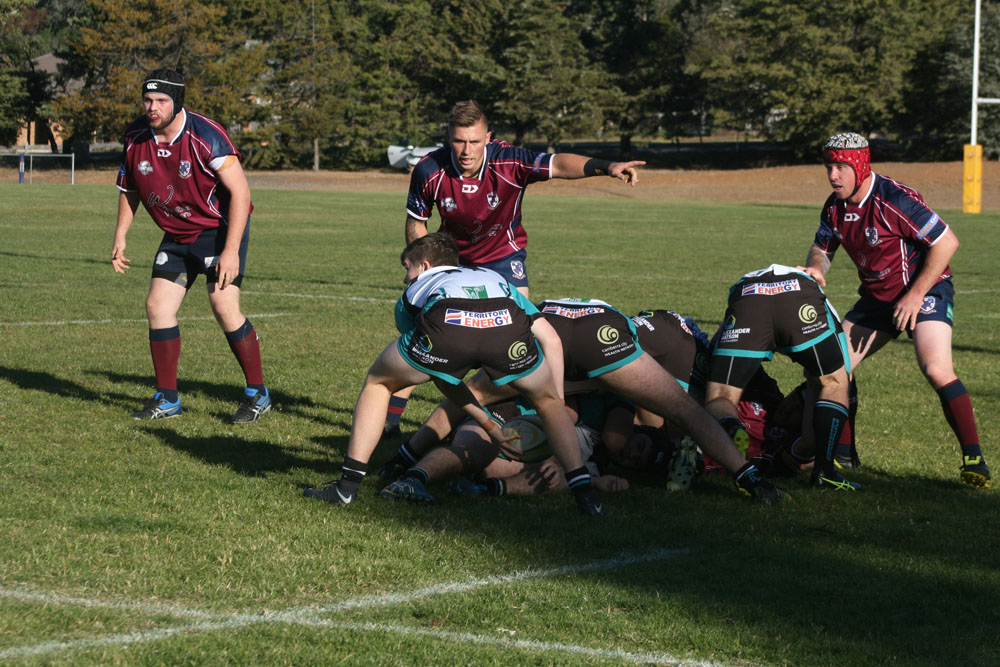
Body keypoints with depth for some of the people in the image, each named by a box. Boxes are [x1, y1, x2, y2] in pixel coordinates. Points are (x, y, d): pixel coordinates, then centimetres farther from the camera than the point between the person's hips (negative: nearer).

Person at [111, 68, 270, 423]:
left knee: (224, 305, -18)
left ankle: (257, 393, -4)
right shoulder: (136, 137, -5)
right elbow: (129, 189, 13)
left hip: (220, 230, -6)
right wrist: (120, 236, 5)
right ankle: (167, 399, 10)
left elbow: (240, 191, -23)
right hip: (176, 236, 6)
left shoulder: (205, 135, -24)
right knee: (158, 305, -1)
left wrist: (231, 250, -27)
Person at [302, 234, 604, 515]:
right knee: (548, 400, 30)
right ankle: (585, 493, 17)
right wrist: (557, 405, 36)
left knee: (378, 383, 27)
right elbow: (551, 339, 33)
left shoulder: (413, 293, 41)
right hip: (506, 323, 1)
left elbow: (445, 378, 40)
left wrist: (488, 424, 44)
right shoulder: (497, 279, 44)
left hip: (445, 326, -1)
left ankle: (349, 484, 21)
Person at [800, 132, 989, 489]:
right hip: (877, 297, 8)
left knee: (936, 369, -26)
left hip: (926, 289, -8)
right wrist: (814, 269, -12)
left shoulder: (894, 199, -25)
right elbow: (821, 248, 13)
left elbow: (947, 242, -24)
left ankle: (974, 458, -19)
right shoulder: (835, 207, -2)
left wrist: (915, 295, -22)